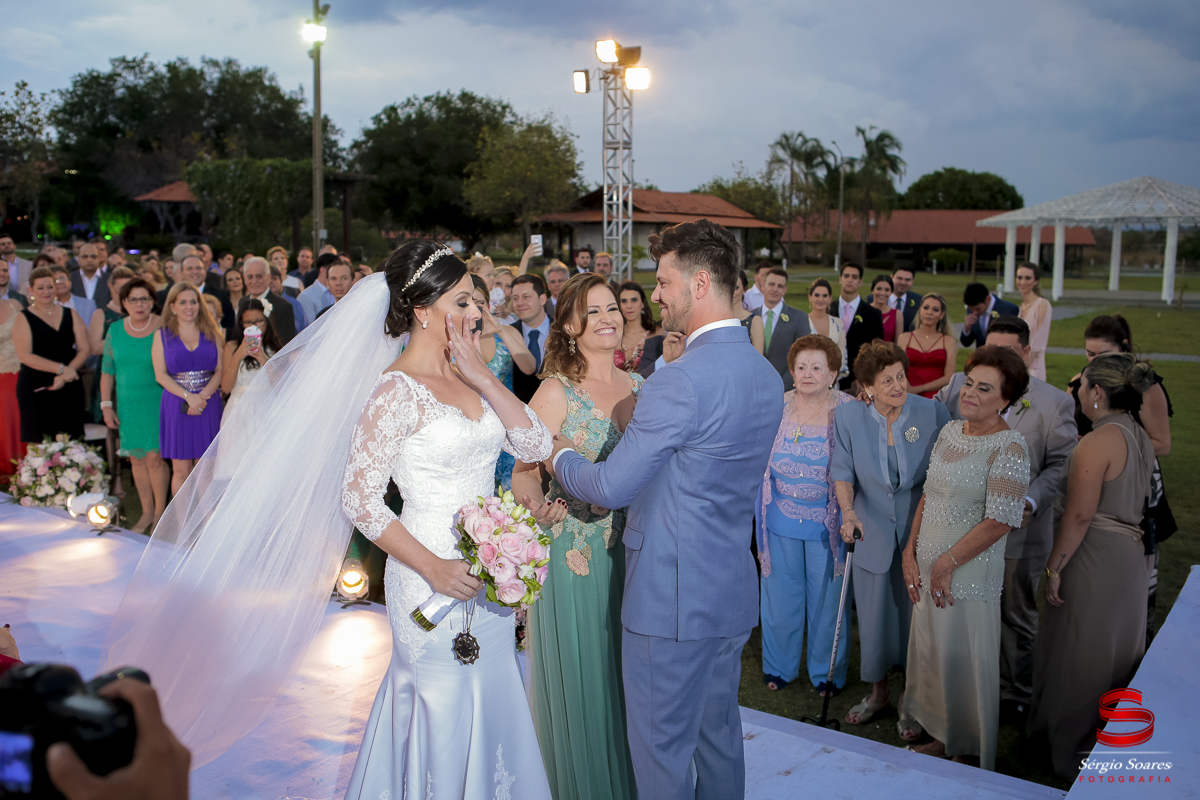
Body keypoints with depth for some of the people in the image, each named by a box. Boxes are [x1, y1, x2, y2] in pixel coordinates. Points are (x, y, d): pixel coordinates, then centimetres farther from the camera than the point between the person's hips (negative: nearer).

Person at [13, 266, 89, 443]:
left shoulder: (71, 314, 12)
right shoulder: (23, 318, 2)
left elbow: (85, 349, 4)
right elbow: (24, 356, -8)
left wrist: (64, 376, -10)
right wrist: (61, 369, -16)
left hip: (69, 388, 3)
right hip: (35, 389, -3)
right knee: (37, 444, -4)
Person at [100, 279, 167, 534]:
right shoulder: (115, 331, 5)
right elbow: (107, 370, 11)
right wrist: (106, 405, 7)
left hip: (158, 401, -4)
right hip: (128, 403, 4)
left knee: (154, 456, -6)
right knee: (136, 458, 7)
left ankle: (160, 511, 10)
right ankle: (147, 512, 19)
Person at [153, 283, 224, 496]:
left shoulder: (211, 334, 10)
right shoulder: (162, 335, 6)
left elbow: (220, 371, 3)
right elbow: (161, 375, -1)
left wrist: (203, 396, -13)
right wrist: (188, 396, -14)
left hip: (208, 405, 1)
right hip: (177, 406, -1)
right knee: (181, 470, -2)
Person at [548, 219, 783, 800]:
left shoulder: (680, 381, -23)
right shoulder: (767, 376, 5)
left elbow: (610, 488, -19)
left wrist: (561, 454, 0)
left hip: (671, 599, -8)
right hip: (734, 594, 9)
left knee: (662, 747, 9)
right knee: (718, 732, 24)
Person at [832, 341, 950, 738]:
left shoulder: (933, 413, -10)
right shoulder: (848, 416, -6)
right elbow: (842, 470, -1)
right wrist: (848, 512, -17)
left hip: (920, 530, -1)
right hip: (871, 531, 1)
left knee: (915, 613, 8)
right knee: (873, 613, 12)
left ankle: (909, 699, 29)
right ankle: (878, 691, 35)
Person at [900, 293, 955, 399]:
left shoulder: (948, 341, 12)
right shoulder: (905, 338, 13)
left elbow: (949, 378, 3)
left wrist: (917, 389, -7)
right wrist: (908, 389, -19)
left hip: (936, 397, 0)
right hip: (910, 398, 0)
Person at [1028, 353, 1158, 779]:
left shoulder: (1098, 441, -21)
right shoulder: (1141, 437, 5)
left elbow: (1079, 514, -22)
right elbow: (1138, 498, 14)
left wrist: (1053, 568, -17)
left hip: (1095, 555, -8)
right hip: (1131, 551, 8)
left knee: (1080, 652, 6)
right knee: (1116, 650, 21)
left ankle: (1074, 750, 21)